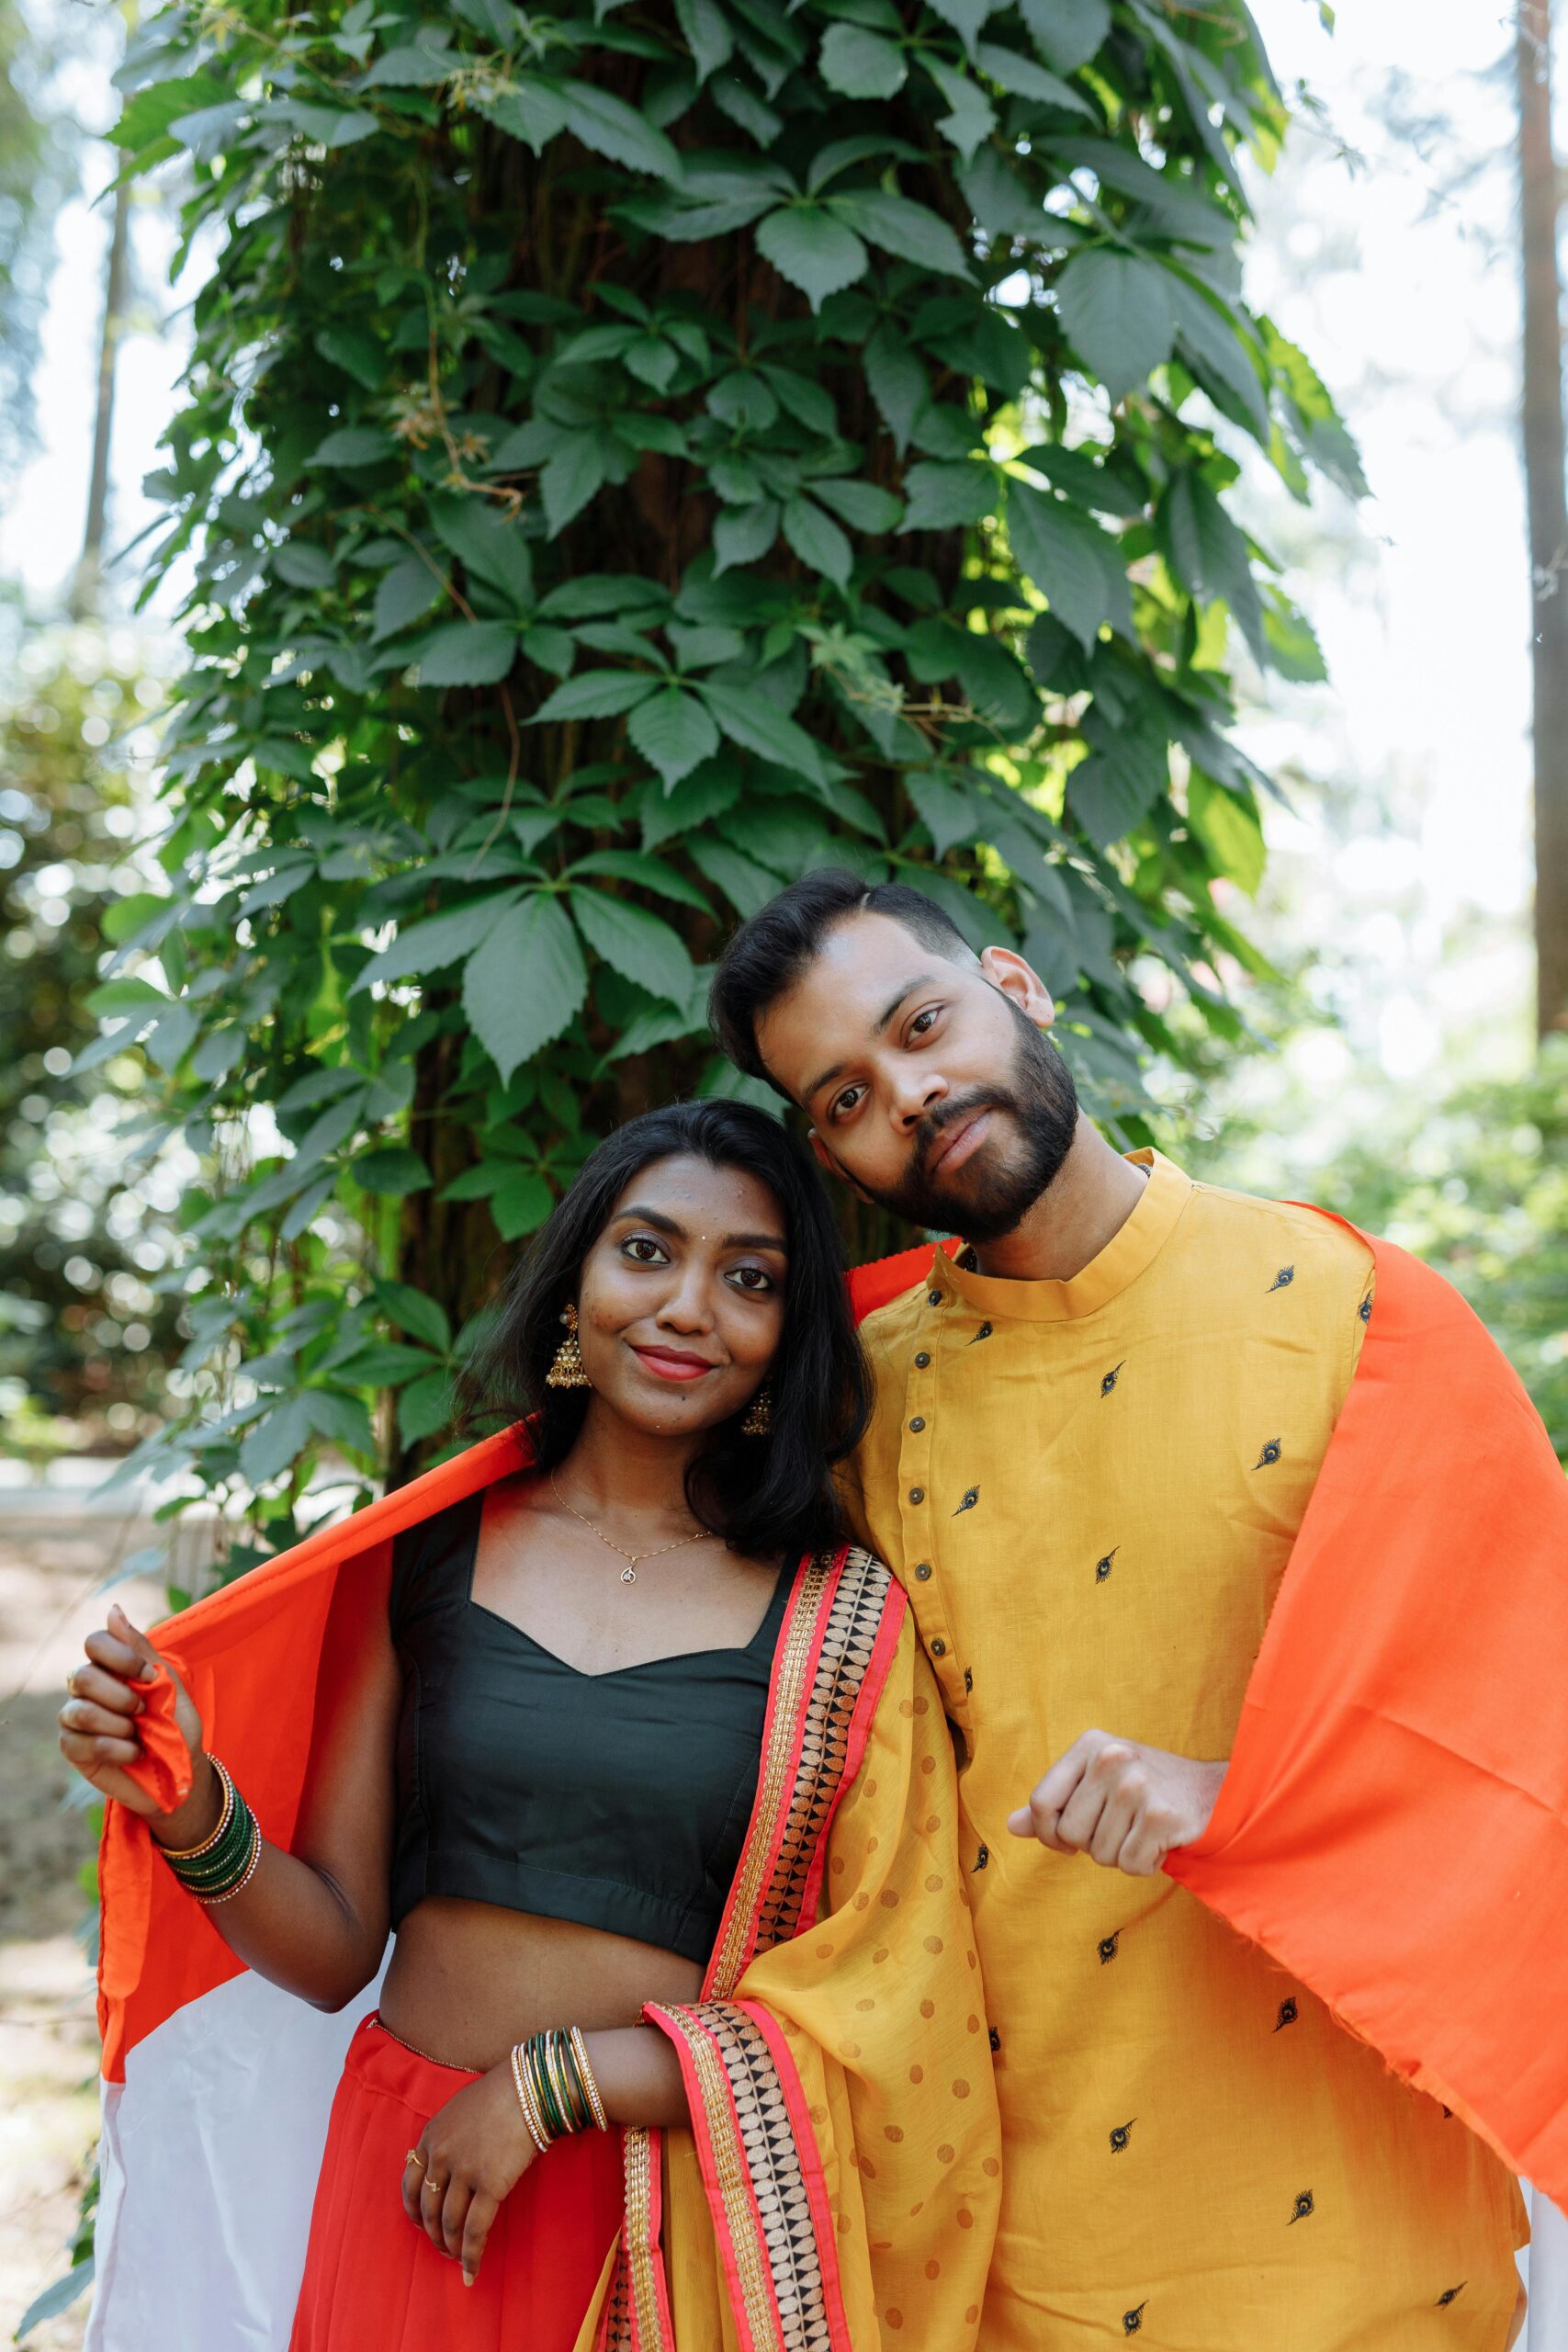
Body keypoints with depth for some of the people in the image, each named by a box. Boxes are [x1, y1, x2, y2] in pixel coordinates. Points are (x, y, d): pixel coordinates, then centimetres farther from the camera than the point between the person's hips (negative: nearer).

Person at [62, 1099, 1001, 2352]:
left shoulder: (850, 1623, -6)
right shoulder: (425, 1553, -1)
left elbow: (885, 2014, -8)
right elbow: (335, 1947, 1)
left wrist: (554, 2079, -13)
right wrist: (193, 1813, -17)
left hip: (690, 2245, -1)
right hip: (410, 2194, 1)